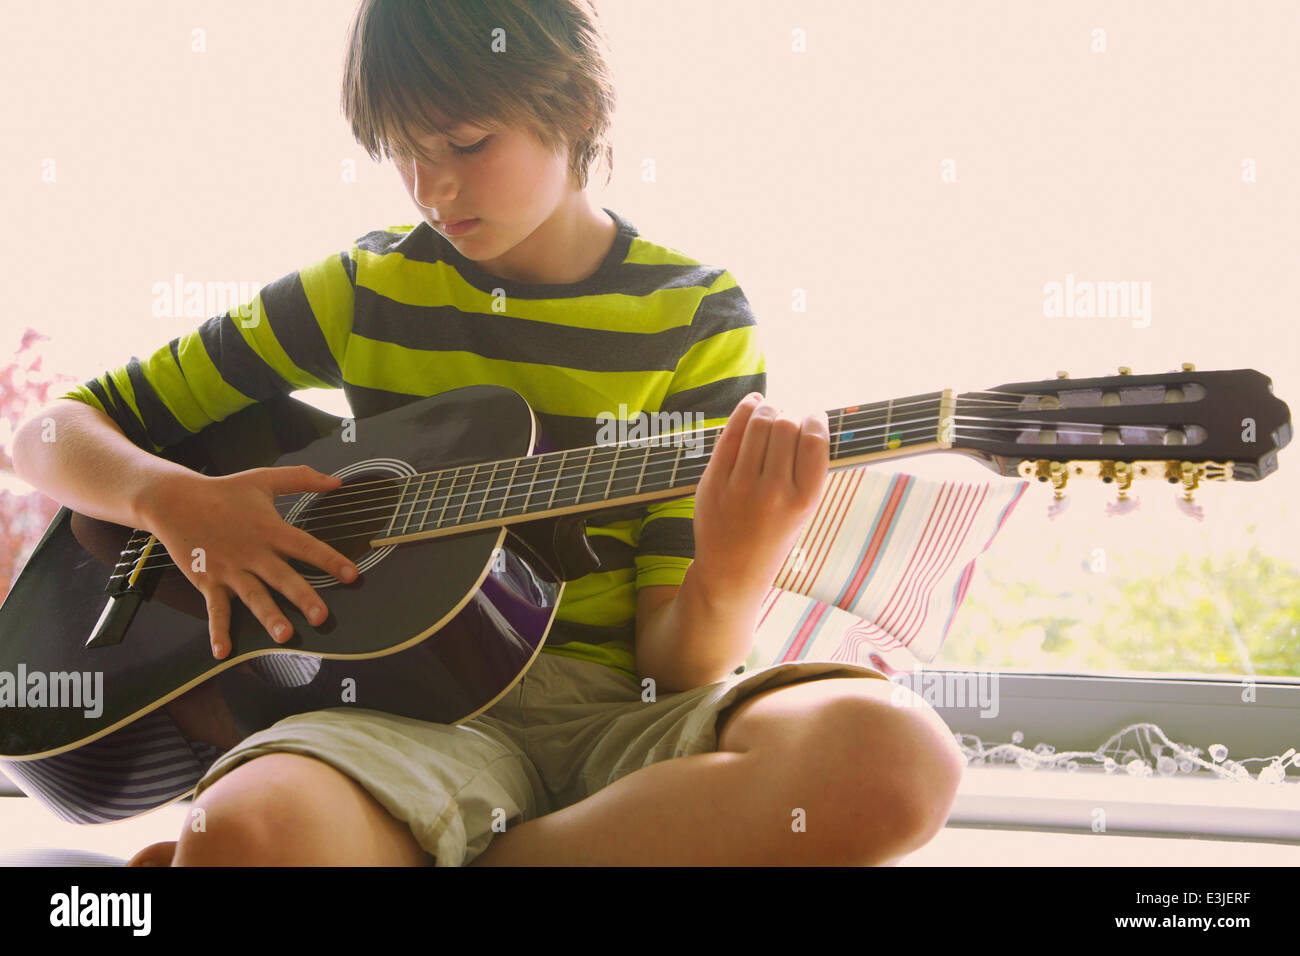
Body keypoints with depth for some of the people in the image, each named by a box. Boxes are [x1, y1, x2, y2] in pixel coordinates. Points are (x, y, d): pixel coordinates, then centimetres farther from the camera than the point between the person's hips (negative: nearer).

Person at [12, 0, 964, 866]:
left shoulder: (697, 319, 6)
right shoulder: (365, 292, 10)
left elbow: (672, 662, 0)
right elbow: (55, 432, 14)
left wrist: (727, 584, -24)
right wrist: (173, 498, -8)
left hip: (624, 712, 3)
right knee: (249, 830, -42)